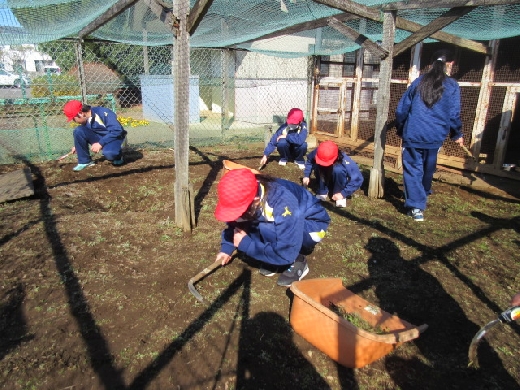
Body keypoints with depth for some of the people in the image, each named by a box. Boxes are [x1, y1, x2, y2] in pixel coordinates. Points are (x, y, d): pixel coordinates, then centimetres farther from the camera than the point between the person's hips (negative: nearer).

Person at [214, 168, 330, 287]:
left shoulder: (284, 204, -39)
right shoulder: (249, 196, -19)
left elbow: (285, 253, -36)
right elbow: (235, 223, 2)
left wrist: (245, 244, -28)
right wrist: (226, 248, -10)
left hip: (312, 224, -6)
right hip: (283, 219, 6)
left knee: (267, 229, -34)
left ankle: (297, 262, -10)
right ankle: (275, 254, 1)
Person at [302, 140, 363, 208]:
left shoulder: (345, 162, -37)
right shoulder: (317, 153, -27)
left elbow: (358, 179, -32)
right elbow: (309, 160, -4)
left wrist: (343, 193, -33)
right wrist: (306, 175, -13)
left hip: (340, 182, -3)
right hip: (326, 181, 3)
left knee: (338, 169, -36)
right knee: (317, 166, -28)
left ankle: (341, 197, -16)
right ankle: (322, 192, -8)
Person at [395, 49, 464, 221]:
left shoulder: (419, 81, 6)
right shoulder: (453, 86, 0)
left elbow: (401, 108, 7)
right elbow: (454, 114, 0)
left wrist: (401, 130, 20)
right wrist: (457, 134, 16)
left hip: (412, 134, 0)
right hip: (435, 137, 0)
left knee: (413, 169, 3)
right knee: (427, 170, 19)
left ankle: (416, 207, -4)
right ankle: (421, 199, 40)